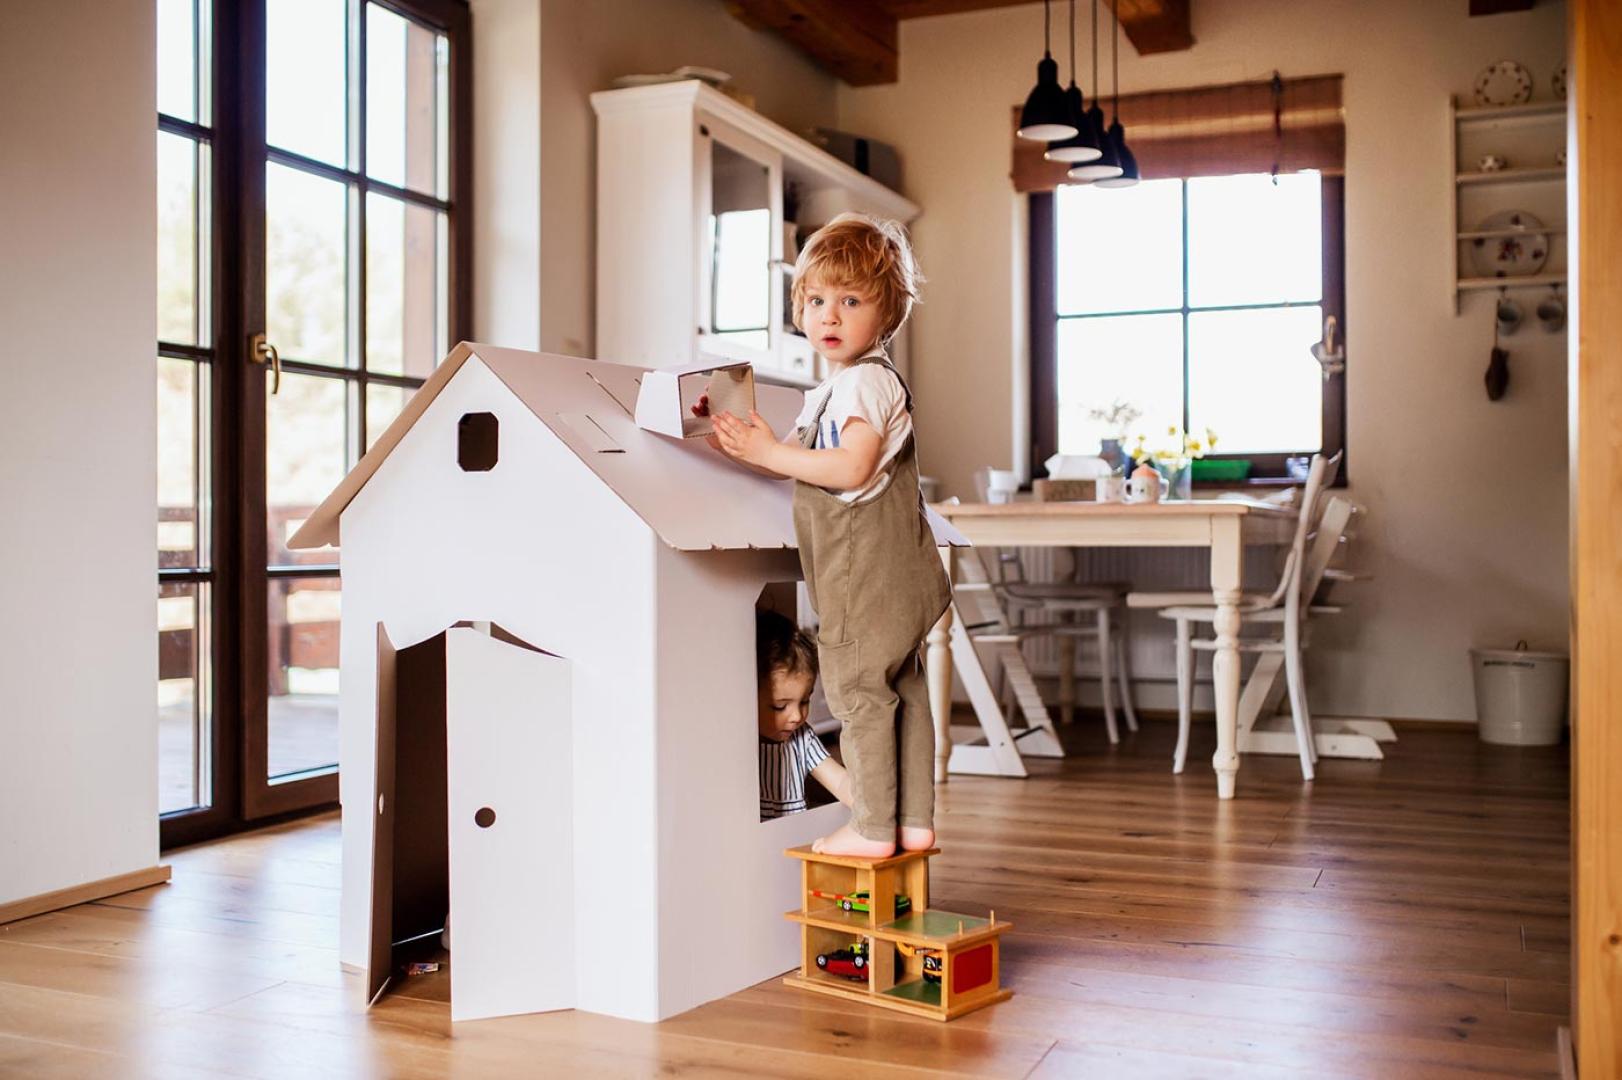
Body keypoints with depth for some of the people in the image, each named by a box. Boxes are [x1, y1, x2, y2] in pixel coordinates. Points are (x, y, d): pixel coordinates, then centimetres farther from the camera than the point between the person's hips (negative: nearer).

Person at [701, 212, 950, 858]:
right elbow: (802, 464, 21)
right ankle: (914, 822, 19)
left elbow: (851, 469, -24)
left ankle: (872, 829, 4)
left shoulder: (866, 381, -13)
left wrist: (769, 450, -20)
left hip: (867, 569, -11)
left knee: (858, 690, -4)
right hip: (890, 570, 11)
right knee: (902, 689, 12)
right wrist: (743, 444, 11)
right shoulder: (837, 386, 20)